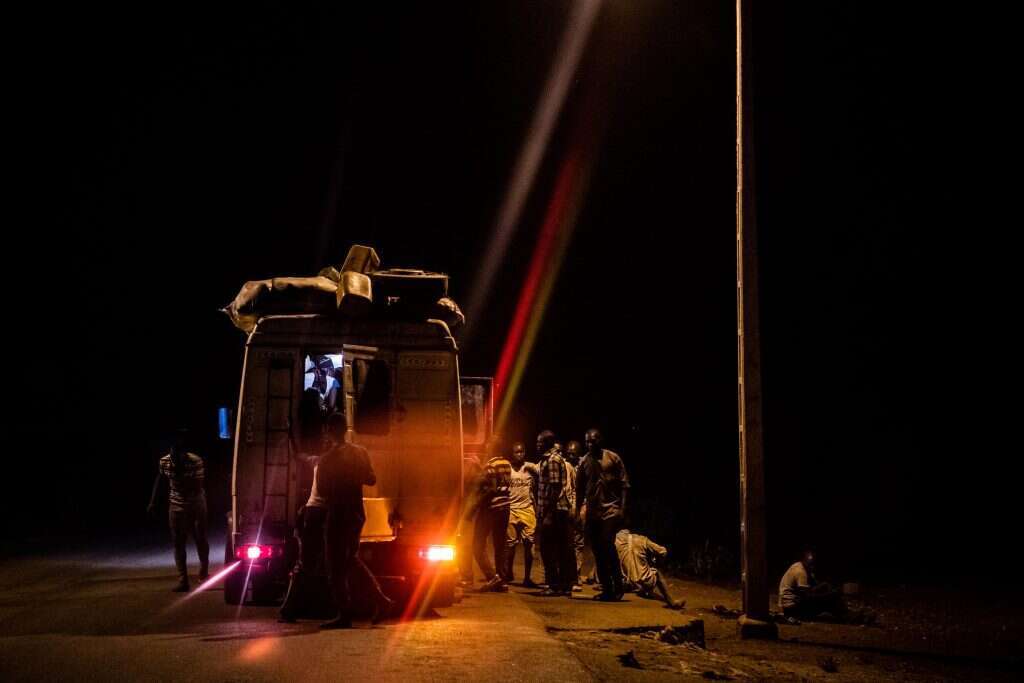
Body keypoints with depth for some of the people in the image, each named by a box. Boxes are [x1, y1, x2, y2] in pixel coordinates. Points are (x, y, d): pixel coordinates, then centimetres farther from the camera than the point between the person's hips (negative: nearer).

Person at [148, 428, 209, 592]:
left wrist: (180, 474, -34)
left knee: (200, 540, 8)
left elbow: (197, 488, -26)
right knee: (178, 543, -3)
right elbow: (159, 481, 7)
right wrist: (153, 502, 6)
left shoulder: (195, 461, -22)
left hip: (196, 505, -2)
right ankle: (182, 581, -2)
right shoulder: (164, 461, -11)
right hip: (176, 506, 2)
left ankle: (204, 572, 32)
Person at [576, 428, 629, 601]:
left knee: (607, 544, -19)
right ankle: (606, 589, 14)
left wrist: (622, 508, -10)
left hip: (611, 509, -4)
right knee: (597, 550, 5)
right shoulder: (584, 462, 9)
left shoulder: (613, 458, 0)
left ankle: (617, 586, -8)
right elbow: (580, 489, 14)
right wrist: (577, 512, 9)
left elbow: (624, 485, -1)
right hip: (592, 512, 5)